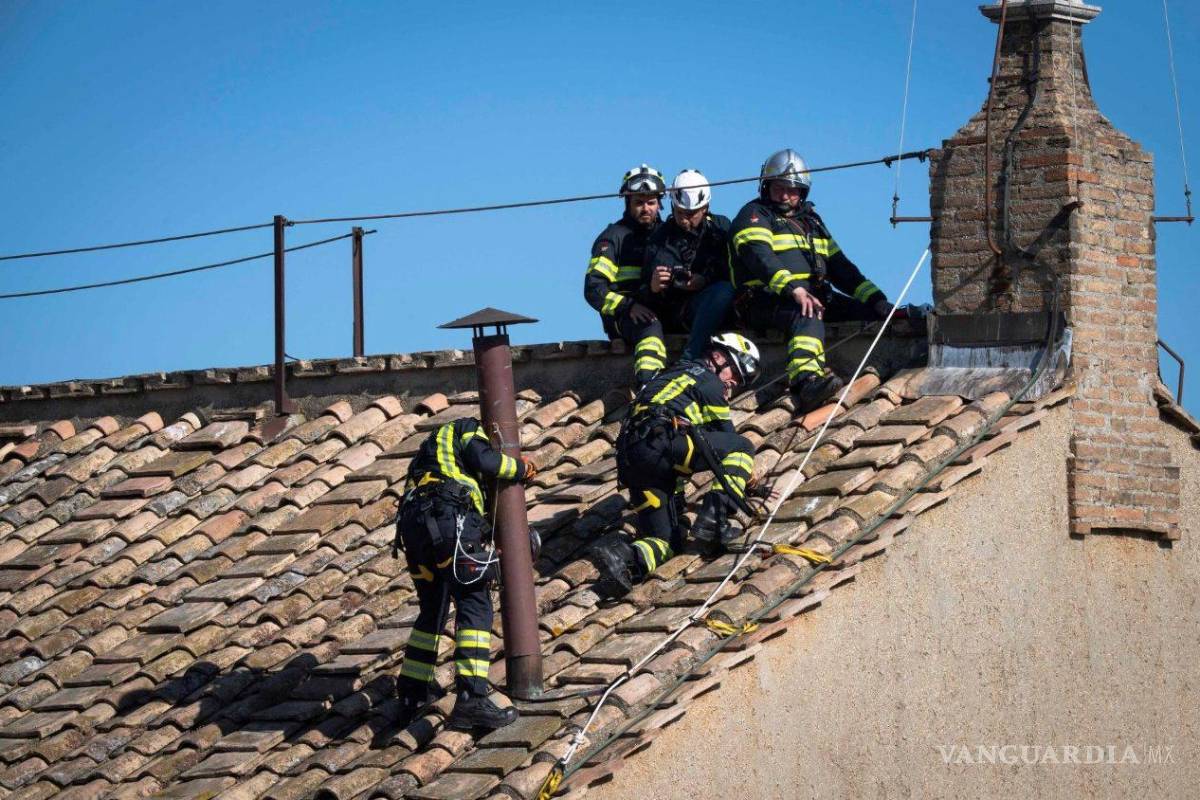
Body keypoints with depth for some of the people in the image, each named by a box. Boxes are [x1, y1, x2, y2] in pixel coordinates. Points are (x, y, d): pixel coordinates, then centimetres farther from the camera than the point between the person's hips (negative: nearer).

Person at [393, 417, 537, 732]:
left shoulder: (431, 449, 40)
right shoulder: (467, 429, 17)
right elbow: (485, 461, -3)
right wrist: (521, 468, 13)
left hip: (412, 527, 8)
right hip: (449, 517, -8)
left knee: (432, 610, 23)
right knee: (474, 606, -11)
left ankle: (412, 693, 28)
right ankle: (471, 699, -24)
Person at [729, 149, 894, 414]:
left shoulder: (810, 221, 28)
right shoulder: (755, 215, 5)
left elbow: (839, 267, 25)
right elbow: (761, 258, -14)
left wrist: (875, 299, 10)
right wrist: (793, 290, -31)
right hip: (767, 300, -10)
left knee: (872, 311, -8)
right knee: (807, 315, -41)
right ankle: (806, 380, -64)